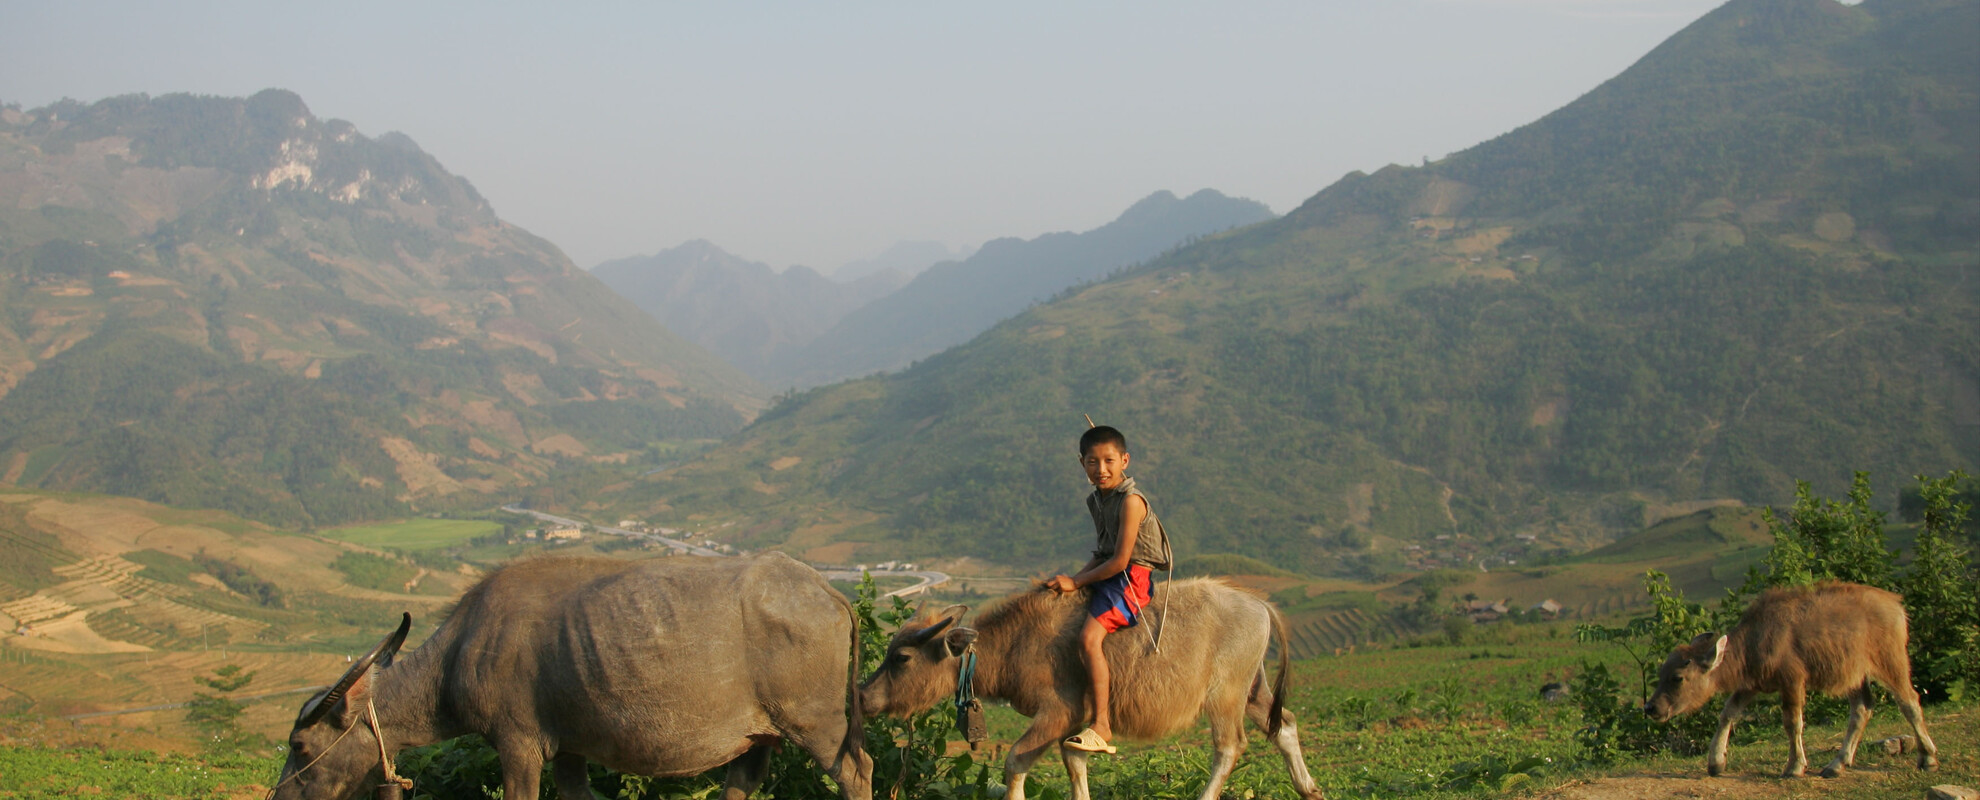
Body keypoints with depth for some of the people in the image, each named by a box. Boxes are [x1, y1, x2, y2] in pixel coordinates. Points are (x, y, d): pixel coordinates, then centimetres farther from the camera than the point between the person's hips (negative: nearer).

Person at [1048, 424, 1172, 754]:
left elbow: (1120, 559, -19)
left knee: (1089, 636, -27)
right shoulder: (1096, 500, 11)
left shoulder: (1130, 501, -17)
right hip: (1110, 576, 10)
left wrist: (1077, 582, -11)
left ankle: (1101, 727, -29)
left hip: (1132, 578, -10)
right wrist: (1073, 578, -1)